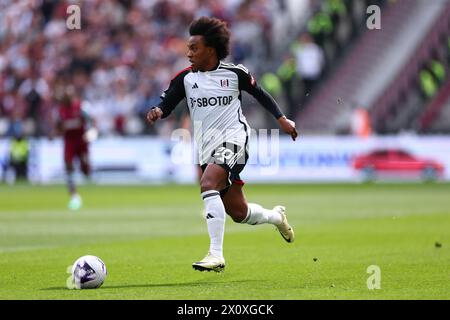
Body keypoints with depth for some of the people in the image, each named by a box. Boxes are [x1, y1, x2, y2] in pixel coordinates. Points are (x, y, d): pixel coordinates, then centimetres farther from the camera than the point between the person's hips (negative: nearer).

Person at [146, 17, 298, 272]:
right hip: (207, 149, 5)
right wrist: (158, 111, -25)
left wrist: (282, 119, 11)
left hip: (233, 139, -5)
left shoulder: (235, 73, -2)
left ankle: (216, 255, -32)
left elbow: (259, 94, 13)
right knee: (238, 213, 10)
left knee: (208, 185, -31)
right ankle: (276, 216, 44)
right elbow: (167, 103, -2)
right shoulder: (186, 78, 4)